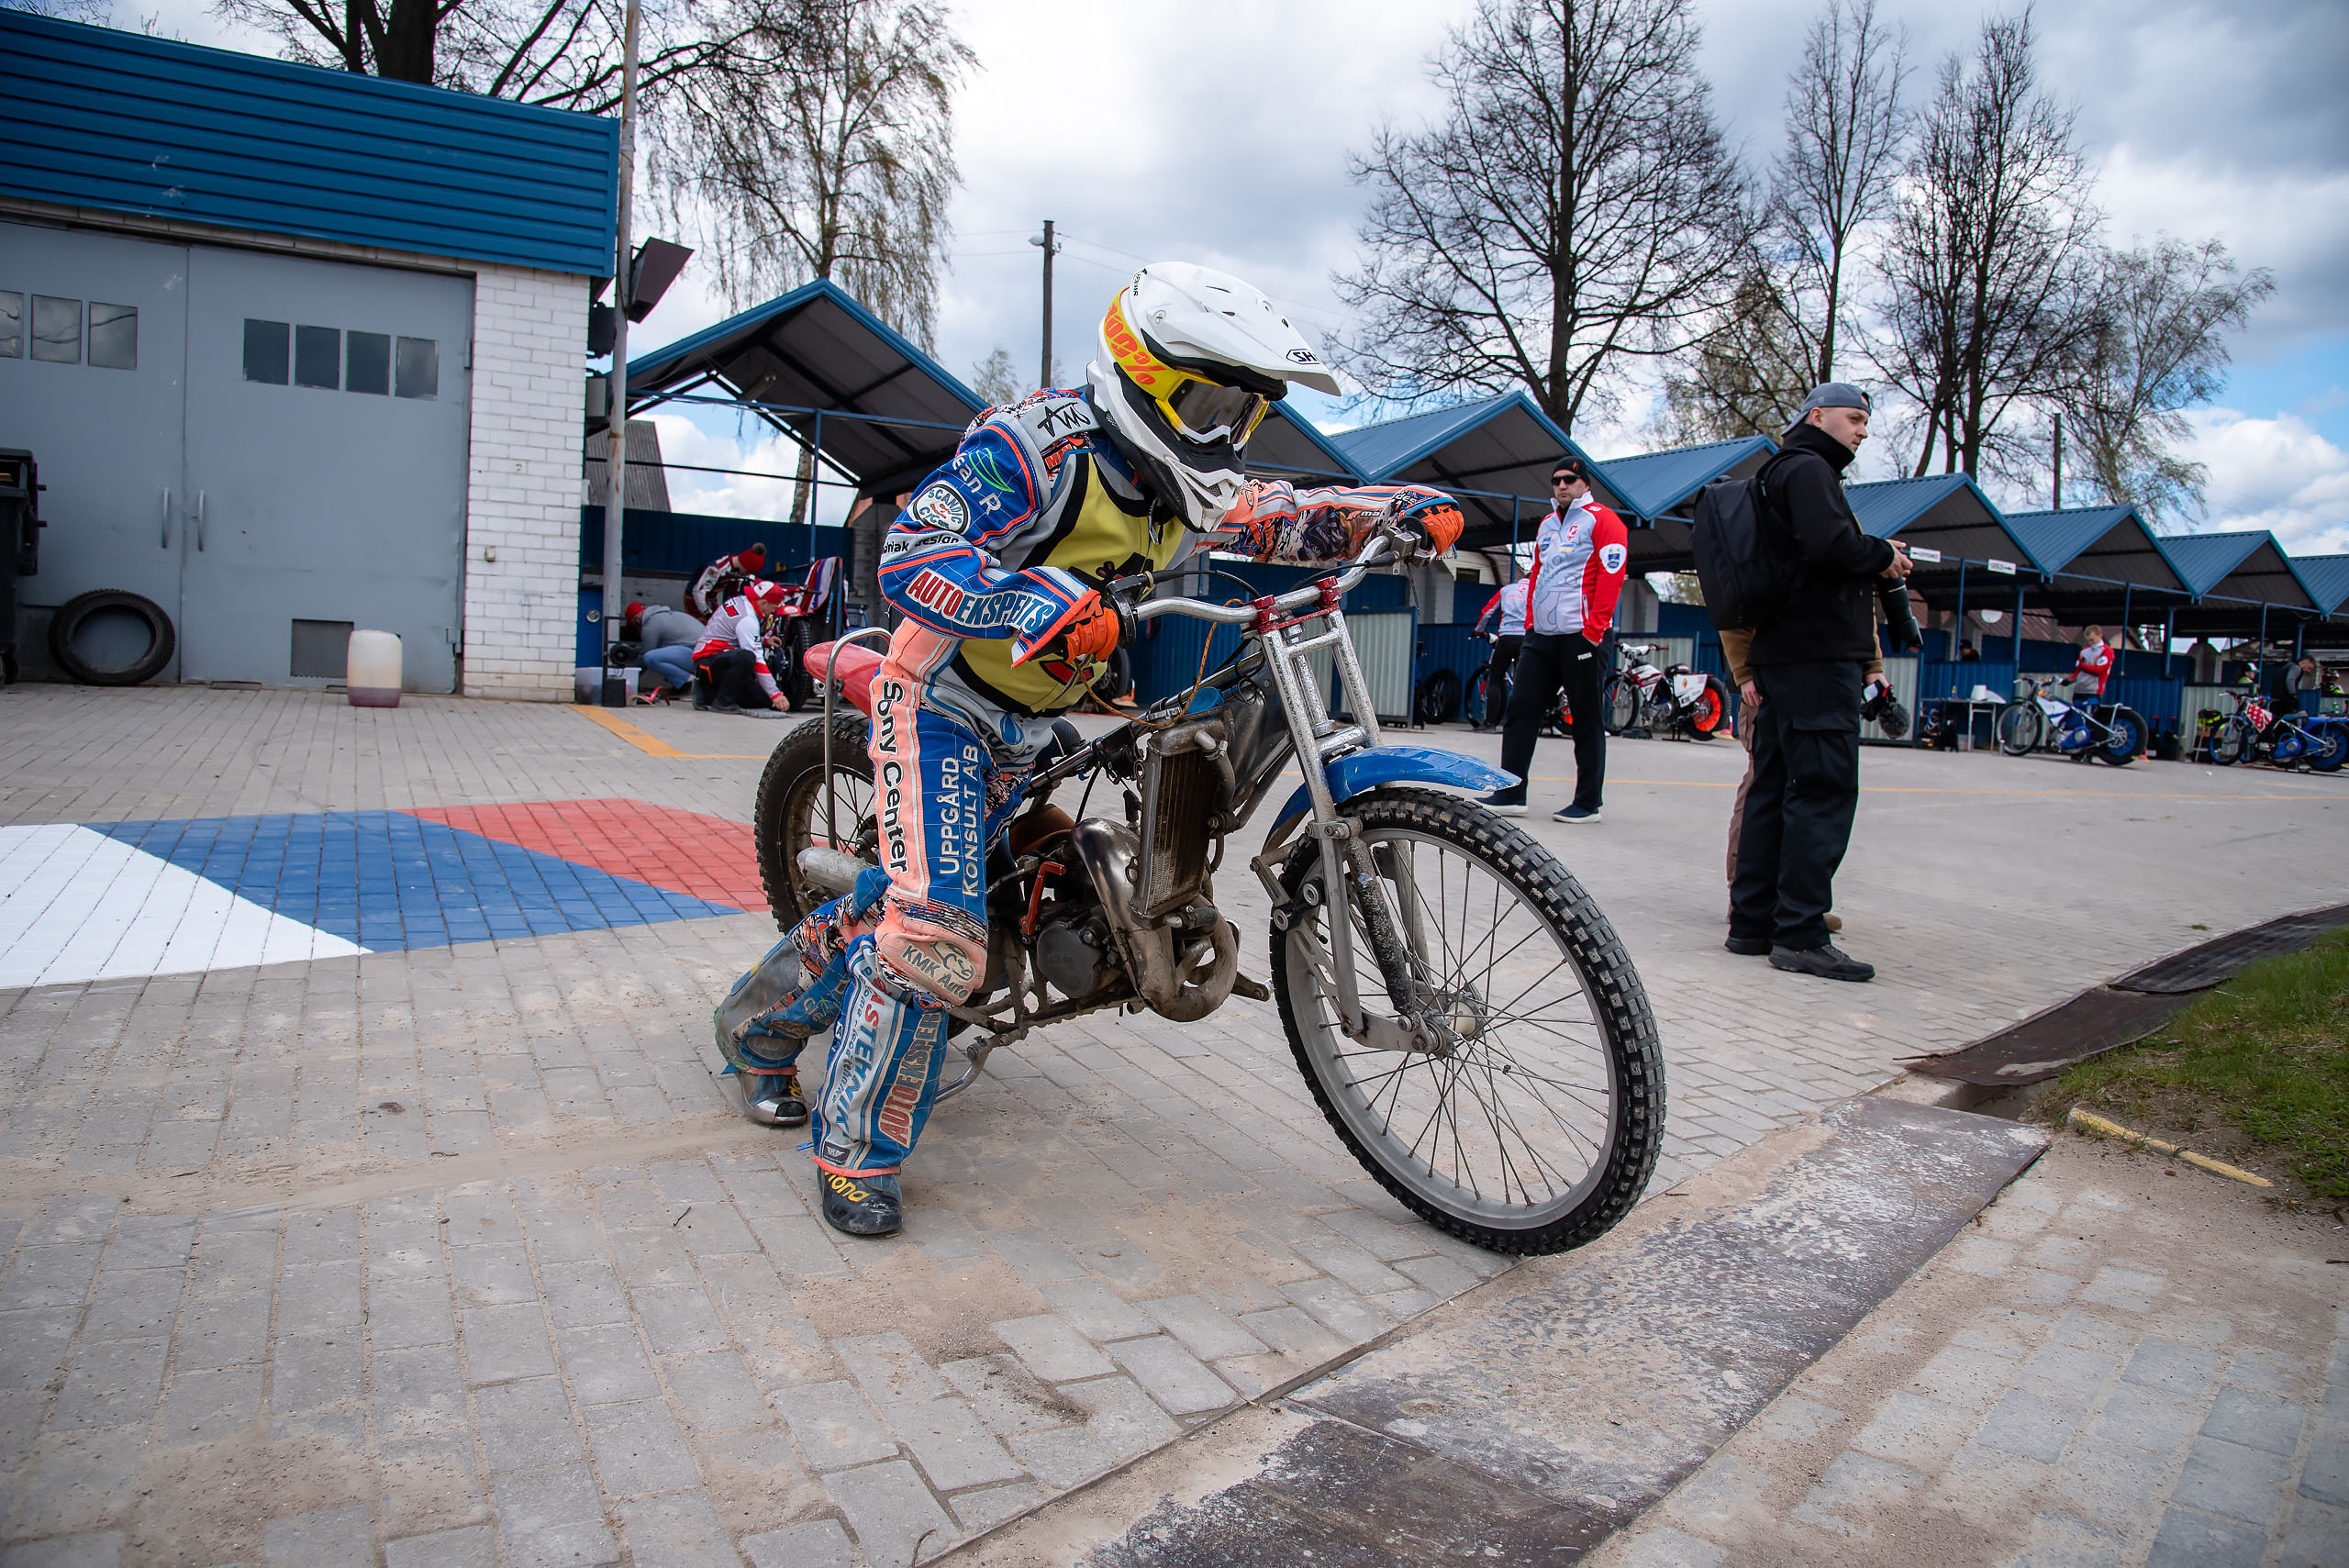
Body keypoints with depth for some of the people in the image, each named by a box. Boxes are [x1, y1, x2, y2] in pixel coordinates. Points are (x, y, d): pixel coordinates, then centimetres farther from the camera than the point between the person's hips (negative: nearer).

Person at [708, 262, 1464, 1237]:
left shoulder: (1186, 487, 3)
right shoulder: (1037, 444, -23)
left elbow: (1284, 518, 8)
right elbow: (909, 552, -31)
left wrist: (1403, 508, -10)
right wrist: (1043, 606, -47)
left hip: (1024, 731, 8)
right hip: (942, 705, -8)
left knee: (899, 899, 16)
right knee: (933, 932, -19)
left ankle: (759, 1020, 39)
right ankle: (857, 1149, -1)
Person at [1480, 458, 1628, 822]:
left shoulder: (1603, 521, -2)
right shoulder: (1547, 524, 21)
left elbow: (1611, 575, -10)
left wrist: (1595, 628, -16)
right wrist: (1530, 621, 16)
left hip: (1581, 637, -7)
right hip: (1541, 635, 7)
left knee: (1587, 721, -1)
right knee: (1521, 710, 1)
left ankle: (1588, 803, 5)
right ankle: (1510, 794, 4)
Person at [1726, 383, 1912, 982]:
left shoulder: (1786, 473, 25)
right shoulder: (1808, 469, -6)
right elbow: (1829, 545, -23)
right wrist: (1885, 555, -7)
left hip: (1781, 659, 10)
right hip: (1818, 657, -10)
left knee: (1775, 787, 10)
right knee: (1824, 788, -11)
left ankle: (1752, 922, 13)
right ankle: (1800, 935, -12)